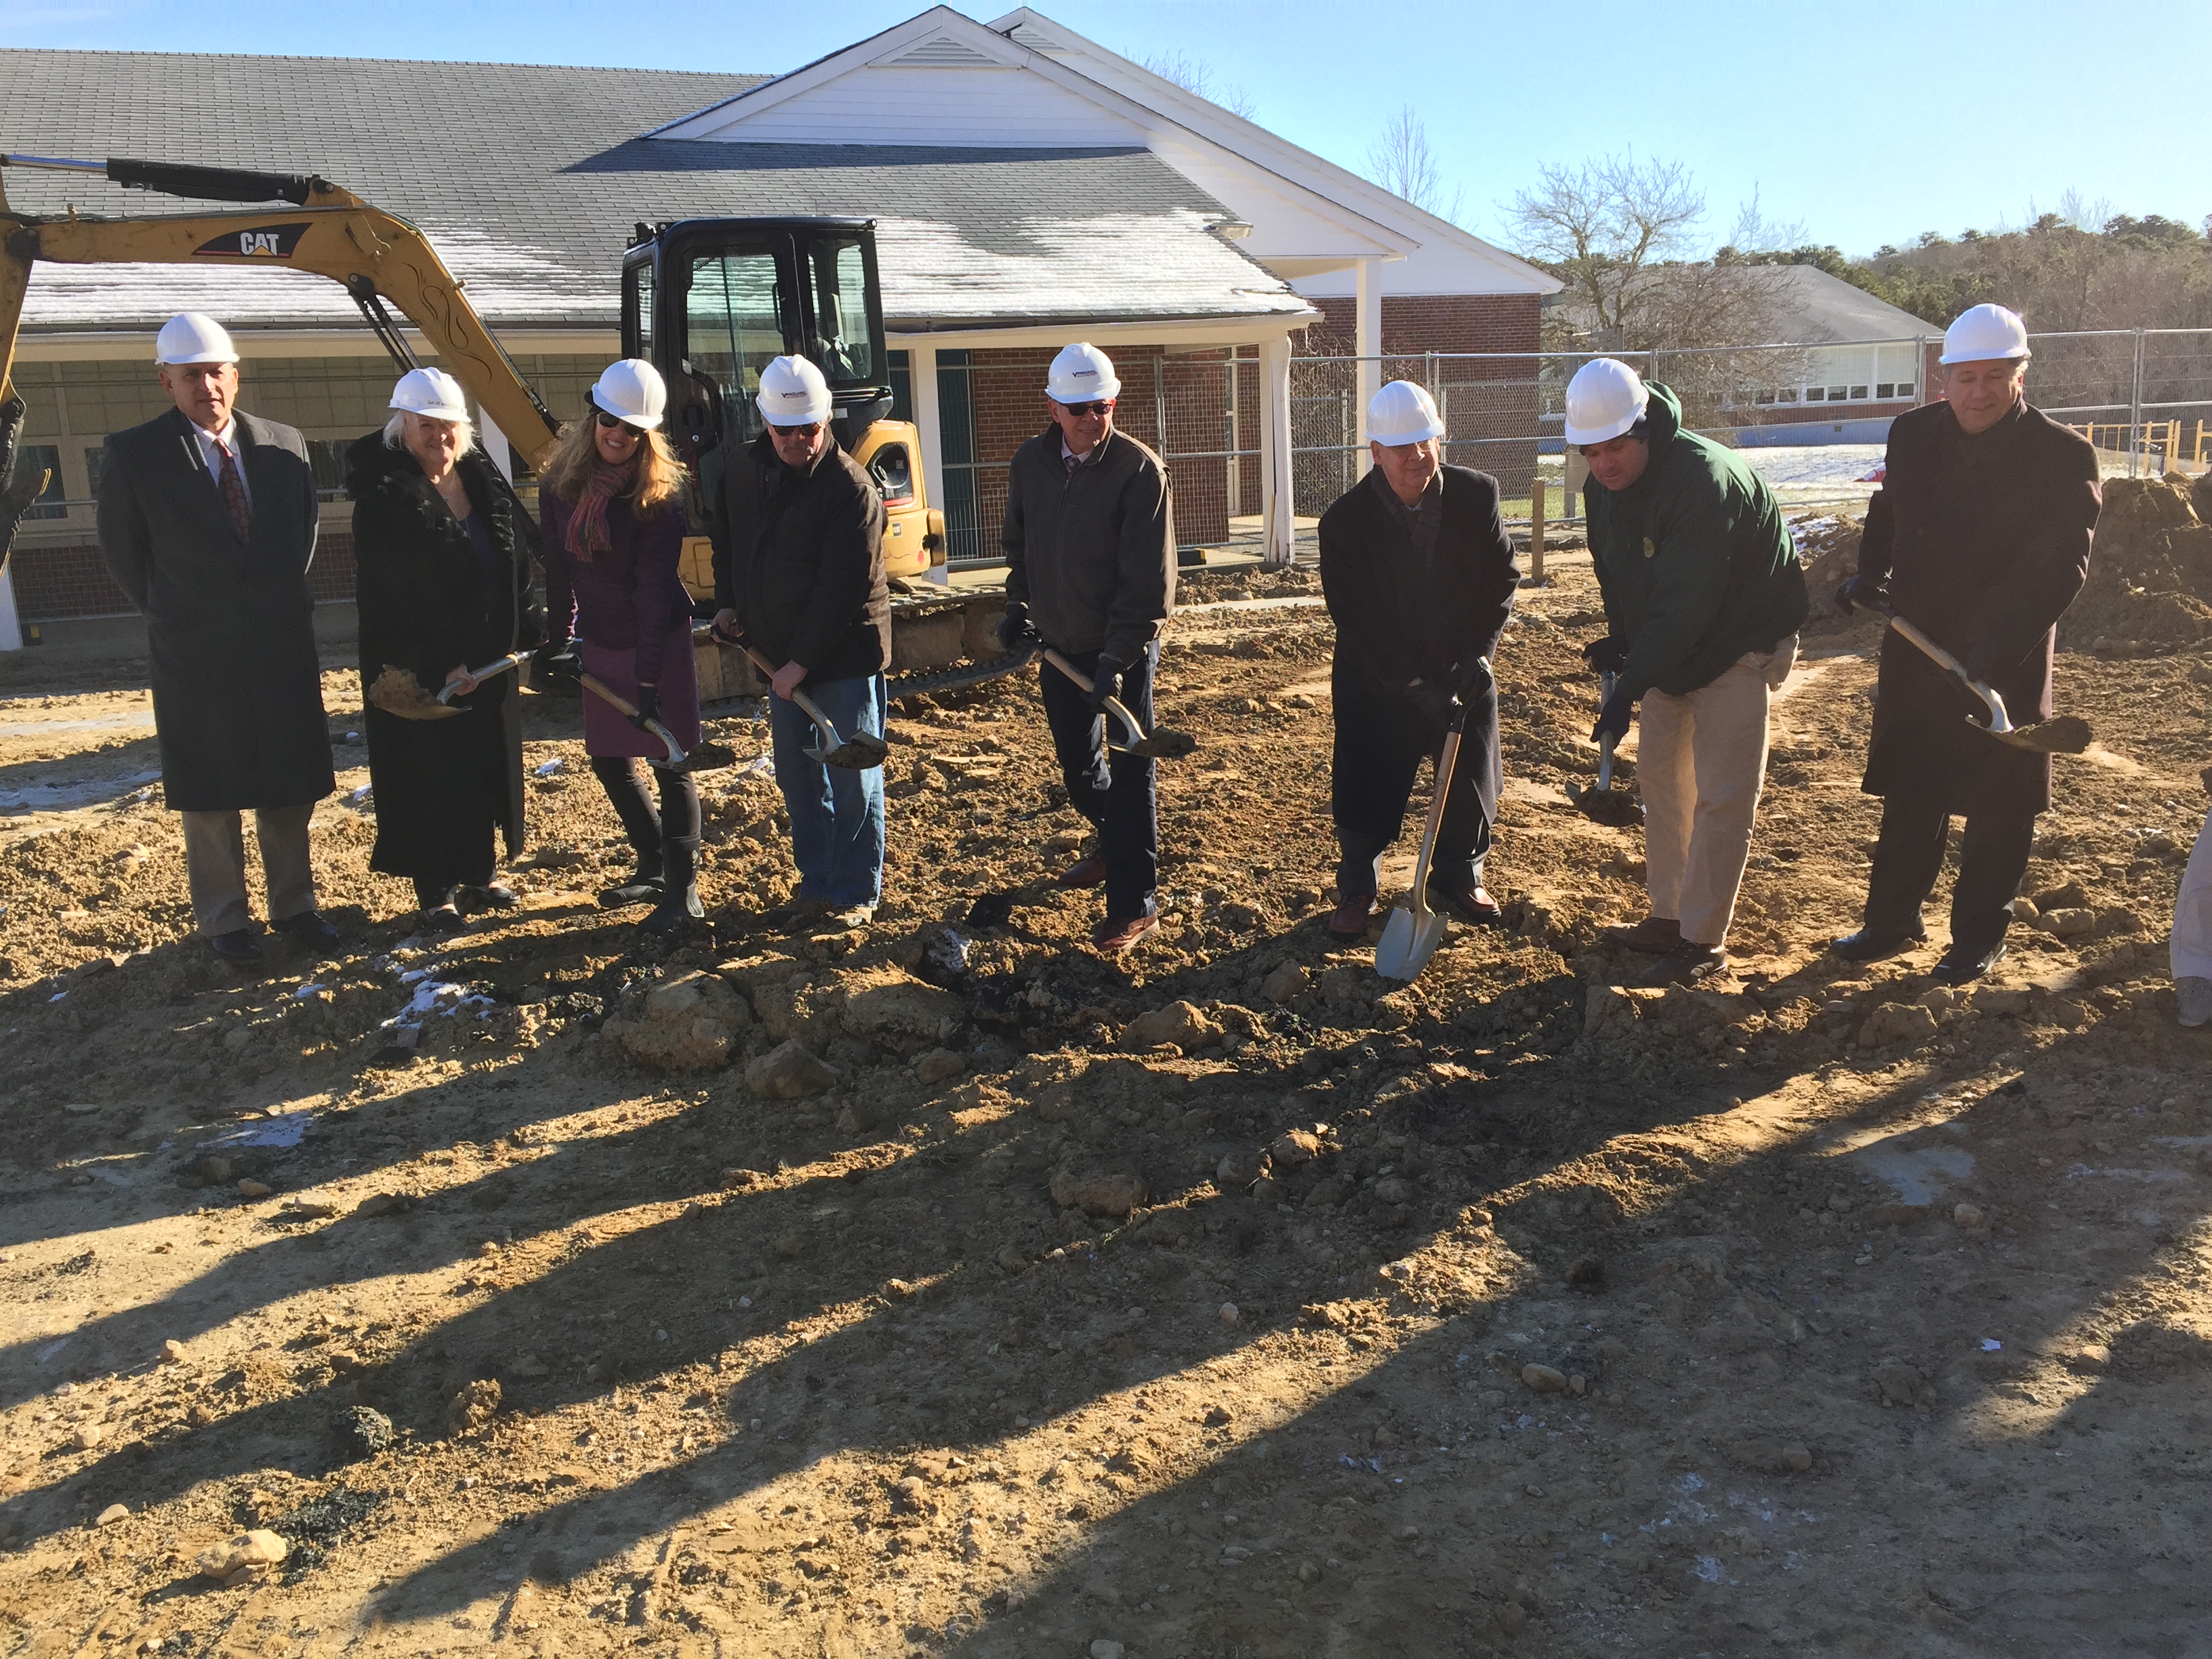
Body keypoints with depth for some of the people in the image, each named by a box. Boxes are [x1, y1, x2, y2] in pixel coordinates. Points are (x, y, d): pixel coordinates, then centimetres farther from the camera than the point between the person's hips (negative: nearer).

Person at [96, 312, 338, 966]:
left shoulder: (285, 445, 3)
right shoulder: (134, 454, -7)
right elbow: (122, 553, 3)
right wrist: (173, 616, 9)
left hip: (283, 647, 3)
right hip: (196, 656, -3)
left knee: (290, 787, 11)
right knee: (211, 795, 6)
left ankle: (292, 905, 24)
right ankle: (224, 921, 18)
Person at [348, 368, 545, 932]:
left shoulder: (485, 483, 6)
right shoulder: (385, 499, -13)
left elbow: (518, 565, 11)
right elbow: (382, 601, -15)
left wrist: (527, 637, 2)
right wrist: (438, 668, -19)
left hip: (489, 663, 6)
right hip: (420, 674, -6)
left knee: (486, 769, 14)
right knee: (429, 778, 2)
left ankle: (478, 876, 28)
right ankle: (436, 892, 14)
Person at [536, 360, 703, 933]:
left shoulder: (660, 494, -18)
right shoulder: (560, 481, -4)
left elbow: (654, 589, -21)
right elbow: (557, 565, 5)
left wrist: (648, 676, -24)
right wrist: (561, 639, 5)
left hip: (660, 641, -6)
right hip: (600, 643, 6)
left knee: (669, 762, -3)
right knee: (609, 761, 14)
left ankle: (683, 889, 4)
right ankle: (655, 867, 30)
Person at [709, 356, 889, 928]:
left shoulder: (850, 487, -17)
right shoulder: (742, 471, 4)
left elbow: (842, 588, -20)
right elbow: (726, 540, 23)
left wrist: (802, 662, -19)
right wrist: (727, 602, 8)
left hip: (845, 653, -7)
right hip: (780, 653, 7)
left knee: (852, 782, 0)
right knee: (797, 776, 12)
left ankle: (856, 892, 13)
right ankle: (817, 884, 25)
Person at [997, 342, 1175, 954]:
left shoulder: (1140, 469, -16)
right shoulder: (1030, 462, 1)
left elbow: (1148, 578, -19)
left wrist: (1116, 660, -23)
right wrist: (1019, 601, 6)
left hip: (1123, 649, -6)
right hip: (1059, 645, 6)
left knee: (1128, 772, -2)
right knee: (1076, 763, 19)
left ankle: (1133, 906, 3)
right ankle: (1113, 841, 46)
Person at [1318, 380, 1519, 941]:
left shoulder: (1477, 495, -10)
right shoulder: (1345, 520, -18)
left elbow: (1503, 579, -3)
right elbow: (1354, 619, -17)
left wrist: (1478, 652, -16)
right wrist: (1412, 684, -23)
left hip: (1462, 670, 3)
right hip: (1377, 682, -3)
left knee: (1471, 780, 11)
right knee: (1366, 790, 0)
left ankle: (1458, 879, 34)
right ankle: (1356, 891, 23)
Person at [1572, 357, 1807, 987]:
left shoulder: (1704, 479, -31)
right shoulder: (1602, 486, -5)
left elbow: (1687, 605, -34)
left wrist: (1629, 686, -36)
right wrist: (1621, 641, -2)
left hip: (1741, 644, -8)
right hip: (1666, 650, 8)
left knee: (1722, 795, -8)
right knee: (1659, 776, 12)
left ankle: (1703, 942, -1)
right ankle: (1668, 918, 23)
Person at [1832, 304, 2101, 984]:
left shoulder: (2063, 455, -13)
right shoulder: (1913, 434, 1)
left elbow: (2062, 568, -18)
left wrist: (1995, 653, -29)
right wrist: (1870, 571, -1)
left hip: (2008, 665, -4)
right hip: (1917, 651, 4)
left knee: (1996, 806, 8)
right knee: (1908, 796, 14)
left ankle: (1980, 937, 23)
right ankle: (1892, 921, 28)